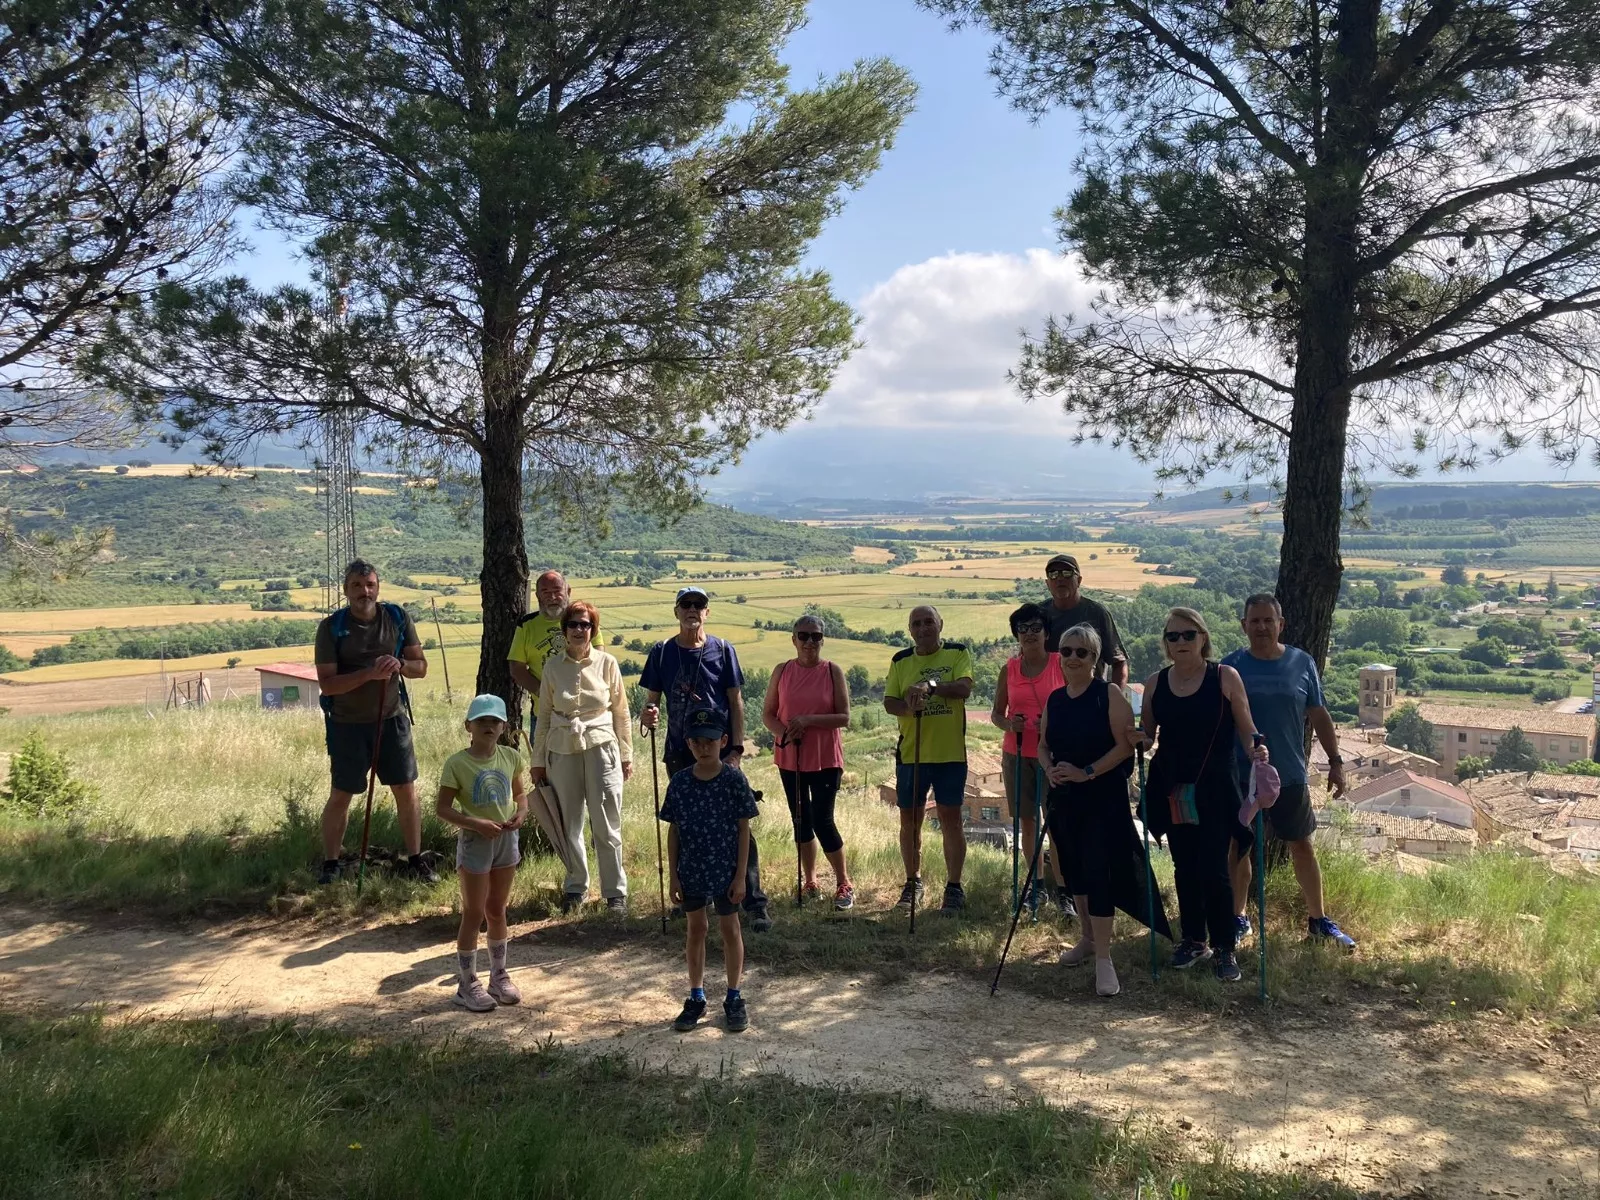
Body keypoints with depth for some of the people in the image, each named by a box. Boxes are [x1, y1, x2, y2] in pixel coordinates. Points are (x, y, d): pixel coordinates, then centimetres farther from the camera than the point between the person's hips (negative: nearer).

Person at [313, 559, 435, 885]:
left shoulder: (398, 618, -2)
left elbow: (421, 666, 2)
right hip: (348, 725, -2)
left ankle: (416, 859, 21)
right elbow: (327, 684, -15)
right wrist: (369, 674, -28)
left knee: (406, 791, 6)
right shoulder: (331, 627, -11)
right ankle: (330, 864, 22)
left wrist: (400, 665, -20)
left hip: (392, 719, 2)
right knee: (340, 796, 6)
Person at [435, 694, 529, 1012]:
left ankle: (499, 976, 29)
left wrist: (521, 813, -9)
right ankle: (467, 984, 14)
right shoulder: (457, 764, -14)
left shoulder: (510, 757, -1)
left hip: (506, 840, 4)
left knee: (496, 910, 17)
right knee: (474, 914, 2)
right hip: (474, 842, -4)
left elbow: (521, 793, 12)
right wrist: (476, 823, -23)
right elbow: (442, 808, -13)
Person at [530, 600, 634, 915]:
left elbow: (621, 712, 5)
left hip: (601, 747, -2)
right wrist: (538, 761, 9)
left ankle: (616, 891, 9)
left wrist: (626, 754, 5)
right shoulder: (552, 665, 3)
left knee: (606, 825, -1)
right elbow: (543, 715, 8)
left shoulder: (607, 662, -1)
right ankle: (576, 887, 23)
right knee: (569, 823, 8)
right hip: (563, 750, 2)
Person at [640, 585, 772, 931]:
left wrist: (736, 749, -8)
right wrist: (648, 713, -18)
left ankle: (755, 903, -4)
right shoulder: (662, 652, 4)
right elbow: (652, 699, 6)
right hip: (680, 754, 3)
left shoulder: (722, 650, 0)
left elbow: (736, 703, 0)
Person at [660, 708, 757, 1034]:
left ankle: (733, 998, 22)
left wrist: (741, 875, -9)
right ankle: (696, 998, 26)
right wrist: (674, 875, 0)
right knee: (696, 929, 13)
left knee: (730, 928, 9)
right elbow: (674, 830, 2)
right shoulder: (679, 783, -4)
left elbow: (743, 829, -7)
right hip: (692, 871, 2)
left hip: (726, 870, -2)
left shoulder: (734, 779, -11)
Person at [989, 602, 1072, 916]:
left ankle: (1063, 891, -4)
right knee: (1027, 821, 7)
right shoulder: (1010, 669, 6)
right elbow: (996, 714, 11)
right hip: (1017, 754, 3)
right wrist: (1008, 724, -10)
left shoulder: (1061, 665, -2)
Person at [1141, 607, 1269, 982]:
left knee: (1213, 870, -5)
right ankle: (1194, 940, 28)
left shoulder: (1225, 677, -4)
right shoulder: (1155, 684, 5)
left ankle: (1224, 948, 11)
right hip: (1173, 792, 3)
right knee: (1185, 868, 11)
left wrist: (1256, 749, -22)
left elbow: (1245, 728, -2)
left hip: (1214, 791, -3)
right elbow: (1145, 736, 10)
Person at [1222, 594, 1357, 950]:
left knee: (1302, 845, 11)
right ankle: (1238, 919, 25)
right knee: (1238, 848, 9)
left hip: (1291, 776, 1)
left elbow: (1319, 716, 5)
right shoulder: (1231, 666, -4)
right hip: (1241, 777, 0)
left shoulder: (1302, 663, -1)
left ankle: (1319, 920, 24)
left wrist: (1335, 762, 2)